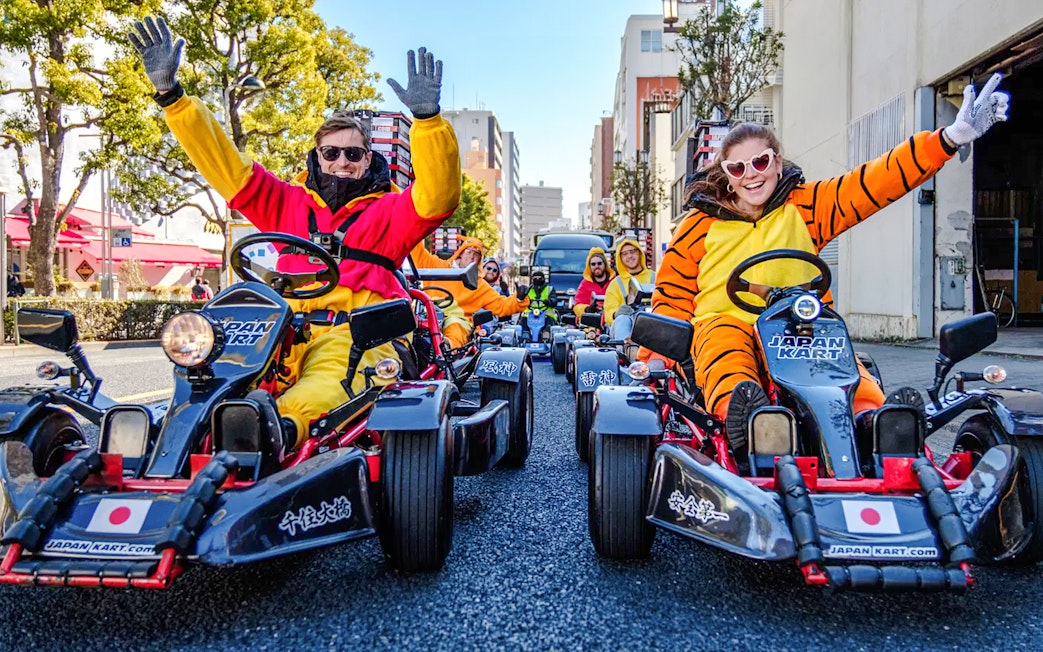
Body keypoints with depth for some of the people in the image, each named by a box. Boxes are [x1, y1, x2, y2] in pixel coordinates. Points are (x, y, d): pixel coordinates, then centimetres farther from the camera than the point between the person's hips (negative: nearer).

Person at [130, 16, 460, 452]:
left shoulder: (389, 211, 18)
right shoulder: (288, 204, 27)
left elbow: (437, 196, -2)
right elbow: (225, 165, 21)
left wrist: (427, 117, -15)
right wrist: (170, 94, 13)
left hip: (359, 334, -3)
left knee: (332, 366, -40)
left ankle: (284, 424, -64)